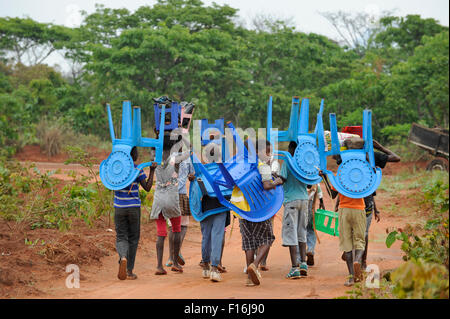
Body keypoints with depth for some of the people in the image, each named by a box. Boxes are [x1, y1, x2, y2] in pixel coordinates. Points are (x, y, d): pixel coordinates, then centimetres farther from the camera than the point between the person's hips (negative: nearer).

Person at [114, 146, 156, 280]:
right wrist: (152, 171, -1)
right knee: (133, 238, 10)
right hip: (134, 208, -1)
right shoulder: (137, 170, -8)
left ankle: (123, 257, -26)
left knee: (121, 237, 6)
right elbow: (147, 188, -5)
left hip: (119, 208, 1)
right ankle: (129, 271, 10)